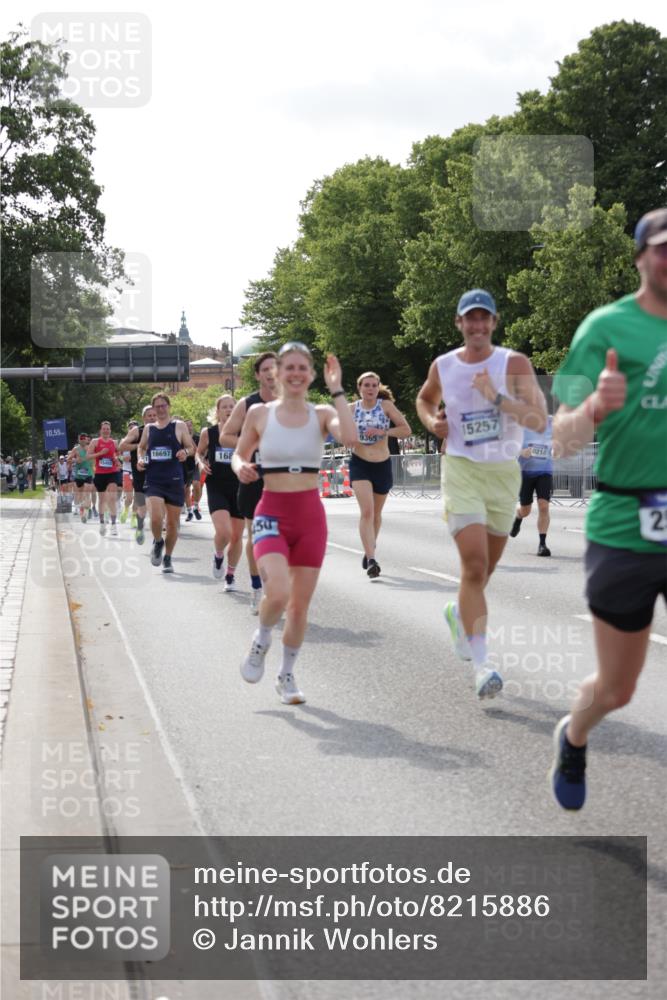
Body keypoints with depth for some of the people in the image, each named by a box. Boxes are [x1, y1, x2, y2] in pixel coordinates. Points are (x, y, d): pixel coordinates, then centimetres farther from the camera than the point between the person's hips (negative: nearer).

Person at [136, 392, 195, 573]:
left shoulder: (179, 426, 3)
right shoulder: (148, 428, 11)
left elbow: (191, 447, 6)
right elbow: (141, 447, 25)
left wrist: (185, 452, -17)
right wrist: (140, 459, 5)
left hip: (174, 481, -1)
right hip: (153, 481, 1)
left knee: (173, 522, 5)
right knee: (156, 518, -19)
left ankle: (167, 557, 24)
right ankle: (158, 542, 13)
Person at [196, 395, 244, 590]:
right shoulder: (208, 433, 1)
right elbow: (199, 453, 17)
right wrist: (201, 463, -4)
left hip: (239, 487, 1)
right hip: (216, 487, -1)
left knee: (237, 536, 7)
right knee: (223, 532, -19)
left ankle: (230, 575, 27)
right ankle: (218, 556, 15)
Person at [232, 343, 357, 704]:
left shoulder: (322, 415, 1)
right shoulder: (259, 413, 1)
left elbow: (350, 438, -19)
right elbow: (239, 454, 13)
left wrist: (336, 390, -15)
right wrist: (241, 467, -10)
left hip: (310, 515, 2)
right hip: (272, 513, -2)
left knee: (300, 603, 7)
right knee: (278, 593, -23)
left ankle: (287, 675, 27)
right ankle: (261, 640, 11)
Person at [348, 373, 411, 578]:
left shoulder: (386, 405, -4)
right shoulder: (351, 408, -1)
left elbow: (406, 430, -6)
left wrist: (383, 432, -18)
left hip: (382, 465, 1)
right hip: (359, 464, -1)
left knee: (376, 513, 16)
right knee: (367, 511, -18)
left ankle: (369, 549, 40)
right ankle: (371, 560, -24)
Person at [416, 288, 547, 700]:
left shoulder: (514, 364, -6)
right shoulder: (443, 366, 2)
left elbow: (540, 420, -15)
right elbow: (425, 398, 25)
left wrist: (497, 397, -25)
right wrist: (431, 422, 3)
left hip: (504, 472, 1)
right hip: (461, 469, -1)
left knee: (486, 566, 16)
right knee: (474, 563, -17)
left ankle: (459, 613, 49)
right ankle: (482, 663, -17)